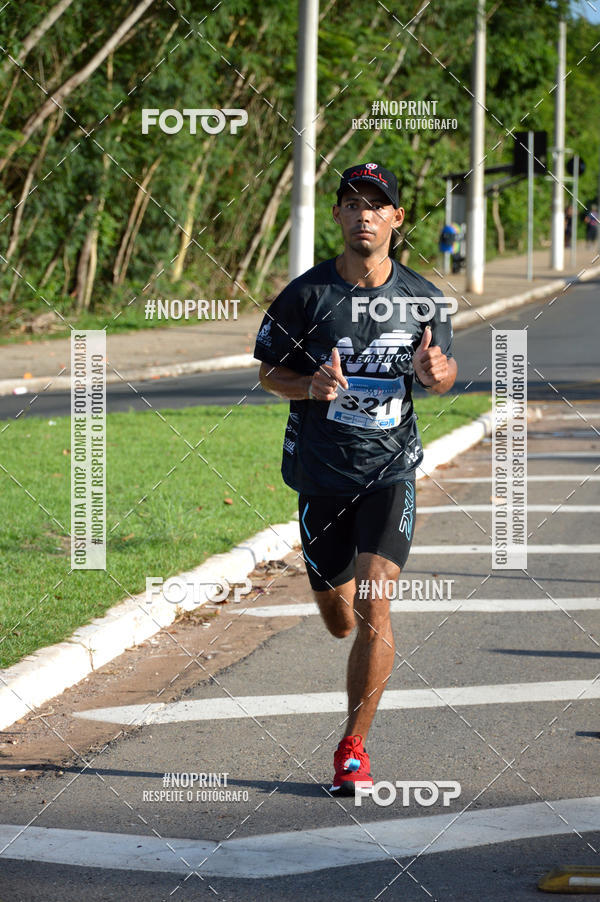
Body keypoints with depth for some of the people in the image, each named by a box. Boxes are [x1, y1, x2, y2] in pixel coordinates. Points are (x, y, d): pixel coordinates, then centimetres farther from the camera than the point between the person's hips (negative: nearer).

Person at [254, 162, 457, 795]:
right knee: (338, 619, 11)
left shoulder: (421, 299, 0)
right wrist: (310, 386, -18)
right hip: (321, 473, 1)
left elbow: (443, 371, 13)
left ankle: (353, 746, -4)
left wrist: (436, 373, -12)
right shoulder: (306, 293, -5)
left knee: (372, 608, -16)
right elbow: (269, 371, 3)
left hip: (391, 469, -1)